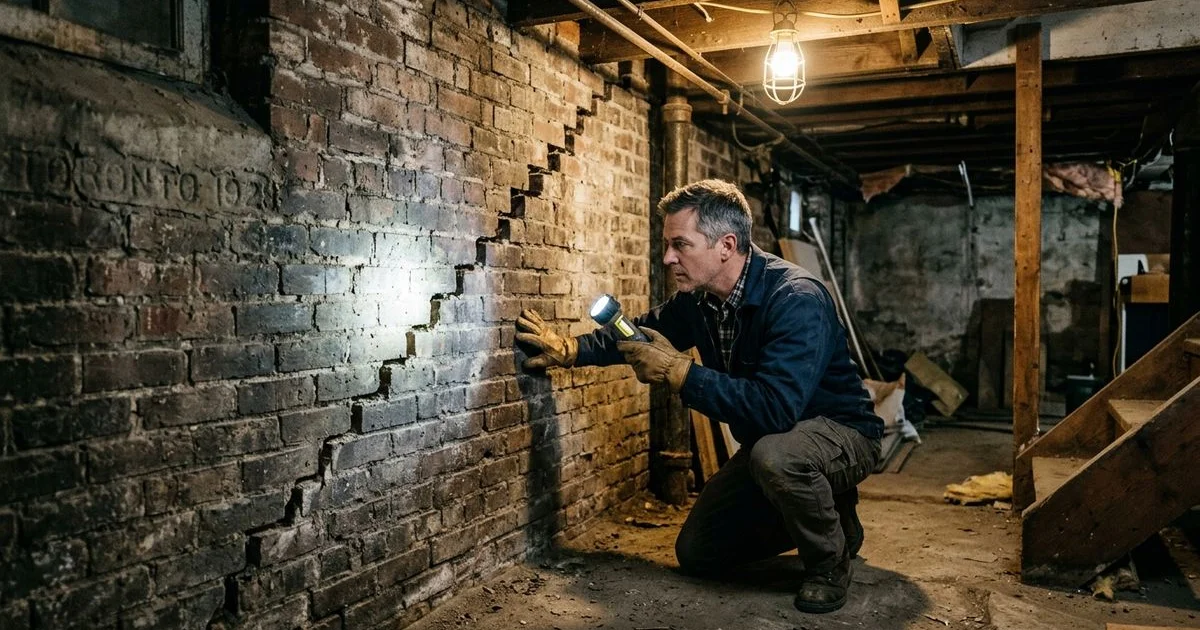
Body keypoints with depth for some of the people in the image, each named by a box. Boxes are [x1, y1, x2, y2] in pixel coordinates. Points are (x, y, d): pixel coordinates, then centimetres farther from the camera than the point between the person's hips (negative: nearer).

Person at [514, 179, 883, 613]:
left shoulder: (795, 299, -31)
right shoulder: (698, 298, -7)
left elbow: (775, 408, -42)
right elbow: (644, 332, 13)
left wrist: (678, 372, -35)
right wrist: (569, 349, 1)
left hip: (840, 431, -7)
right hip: (768, 440, 8)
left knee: (774, 453, -41)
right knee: (697, 554, 7)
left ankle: (830, 562, -10)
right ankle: (819, 512, 23)